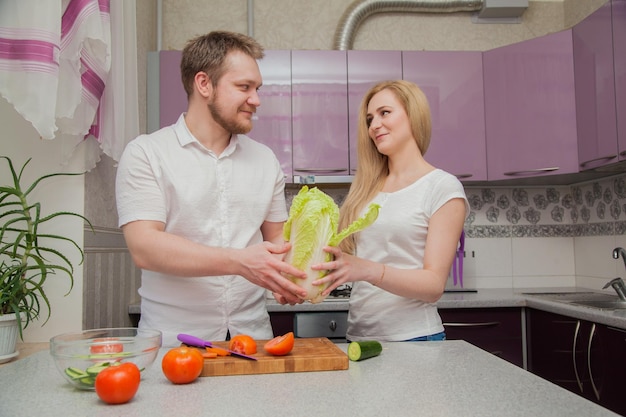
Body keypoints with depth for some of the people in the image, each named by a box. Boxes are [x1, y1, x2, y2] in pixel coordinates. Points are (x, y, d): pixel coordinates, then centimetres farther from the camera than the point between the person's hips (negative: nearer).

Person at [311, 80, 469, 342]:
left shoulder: (443, 187, -8)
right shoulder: (366, 188, 9)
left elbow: (434, 285, -14)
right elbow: (347, 257, 9)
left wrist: (368, 270, -29)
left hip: (413, 337, -5)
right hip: (358, 334, 5)